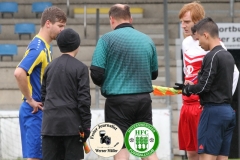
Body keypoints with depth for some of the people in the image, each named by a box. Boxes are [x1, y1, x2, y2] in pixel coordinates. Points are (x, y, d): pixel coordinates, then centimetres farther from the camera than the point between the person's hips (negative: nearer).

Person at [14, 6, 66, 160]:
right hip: (34, 112, -9)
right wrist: (30, 100, -20)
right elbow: (19, 73, -29)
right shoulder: (38, 48, -16)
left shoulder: (45, 47, 14)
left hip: (40, 111, 9)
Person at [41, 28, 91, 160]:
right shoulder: (80, 68, -4)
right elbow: (84, 99, -8)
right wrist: (86, 126, -4)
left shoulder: (50, 66, 10)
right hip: (72, 123, -4)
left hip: (50, 123, 4)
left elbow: (43, 95, 14)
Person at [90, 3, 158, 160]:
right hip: (144, 99, 4)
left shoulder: (107, 39, -7)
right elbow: (154, 73, 14)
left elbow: (96, 74, -10)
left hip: (118, 100, -4)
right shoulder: (147, 40, 6)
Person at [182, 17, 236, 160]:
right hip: (228, 111, 9)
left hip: (214, 112, -9)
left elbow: (203, 86, -16)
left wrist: (188, 89, 4)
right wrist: (191, 87, 17)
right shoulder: (228, 56, 13)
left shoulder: (212, 56, -13)